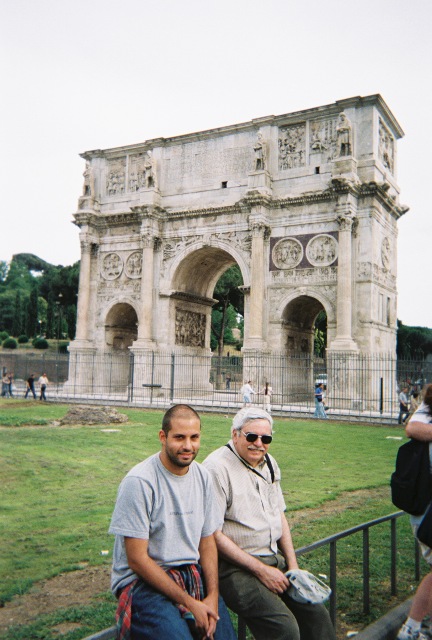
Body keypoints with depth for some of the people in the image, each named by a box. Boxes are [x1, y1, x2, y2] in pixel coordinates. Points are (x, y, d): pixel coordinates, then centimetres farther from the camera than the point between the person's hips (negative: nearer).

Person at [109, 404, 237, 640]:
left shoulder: (202, 476, 3)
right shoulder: (139, 481, -16)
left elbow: (207, 541, 9)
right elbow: (137, 559, -15)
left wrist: (213, 595, -5)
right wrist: (189, 603, -14)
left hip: (193, 575, 6)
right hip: (143, 580, -5)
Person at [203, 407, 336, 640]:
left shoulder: (269, 463, 11)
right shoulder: (217, 468, -15)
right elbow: (213, 535, -17)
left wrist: (293, 565, 8)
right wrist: (261, 570, -15)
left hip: (275, 559, 8)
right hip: (235, 566, -8)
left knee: (318, 615, -3)